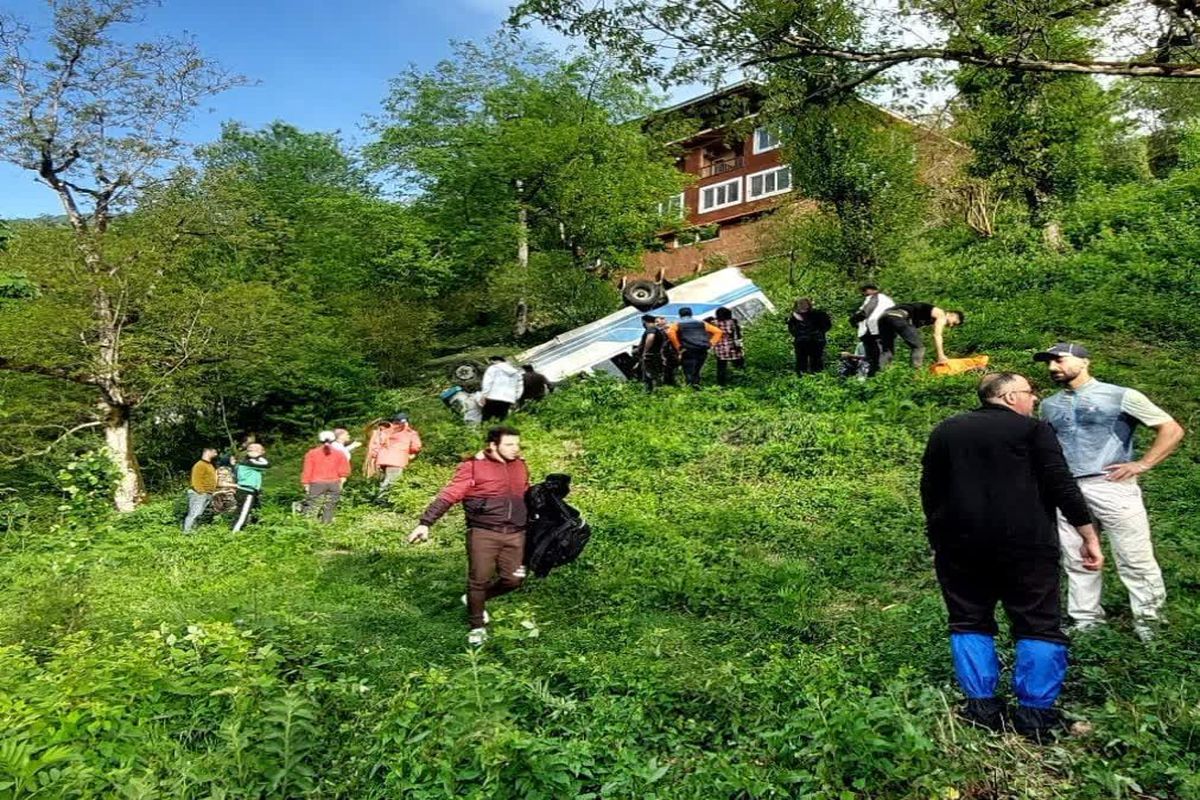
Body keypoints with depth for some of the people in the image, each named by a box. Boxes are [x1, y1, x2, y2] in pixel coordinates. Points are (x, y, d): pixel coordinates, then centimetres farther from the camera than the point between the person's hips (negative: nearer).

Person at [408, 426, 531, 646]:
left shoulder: (520, 466, 12)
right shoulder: (473, 467, -6)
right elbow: (448, 495, -11)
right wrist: (425, 523, -18)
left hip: (515, 534, 5)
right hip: (483, 533, -5)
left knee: (512, 579, 3)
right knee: (479, 579, -2)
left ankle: (476, 601, 30)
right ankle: (477, 626, 19)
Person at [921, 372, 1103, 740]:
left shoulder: (944, 432, 11)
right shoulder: (1033, 429, 0)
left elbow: (929, 492, 14)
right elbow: (1062, 486, -6)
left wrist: (939, 539, 24)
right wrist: (1089, 537, 0)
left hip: (959, 544, 4)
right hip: (1024, 544, -3)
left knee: (970, 623, 12)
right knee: (1038, 626, 7)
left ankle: (982, 707, 11)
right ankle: (1035, 714, 7)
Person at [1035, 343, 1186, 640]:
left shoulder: (1120, 397, 0)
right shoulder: (1049, 406, 15)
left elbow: (1172, 429, 0)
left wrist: (1141, 464, -8)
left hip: (1111, 487, -5)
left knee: (1135, 561, -1)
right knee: (1078, 563, 8)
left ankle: (1148, 625, 10)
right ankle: (1085, 625, 17)